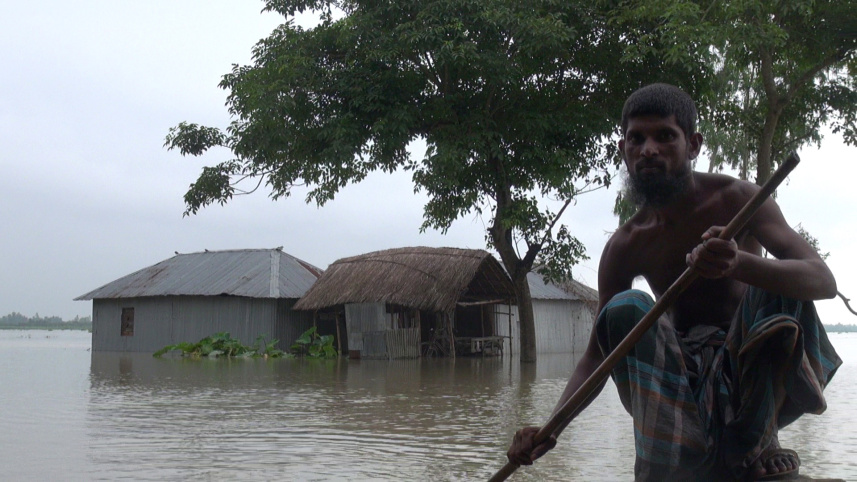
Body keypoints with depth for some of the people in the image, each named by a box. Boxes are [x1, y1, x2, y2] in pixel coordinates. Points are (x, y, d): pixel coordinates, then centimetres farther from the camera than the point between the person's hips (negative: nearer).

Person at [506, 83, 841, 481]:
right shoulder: (625, 246, -2)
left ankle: (756, 439, -23)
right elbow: (597, 354, -1)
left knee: (778, 286, -27)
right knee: (626, 307, -25)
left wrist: (739, 264, -46)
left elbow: (824, 281, -23)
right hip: (685, 378, 2)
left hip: (759, 369, -2)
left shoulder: (735, 199, -9)